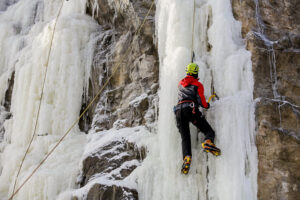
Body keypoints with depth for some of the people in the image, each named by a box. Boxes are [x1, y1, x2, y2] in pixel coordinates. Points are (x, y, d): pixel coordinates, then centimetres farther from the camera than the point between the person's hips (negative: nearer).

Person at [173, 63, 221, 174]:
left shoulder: (181, 83, 24)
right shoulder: (198, 84, 9)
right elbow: (201, 101, 0)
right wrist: (207, 105, 22)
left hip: (179, 110, 4)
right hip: (191, 109, -4)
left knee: (185, 137, -1)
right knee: (209, 131, 2)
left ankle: (187, 157, -27)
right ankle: (208, 142, -33)